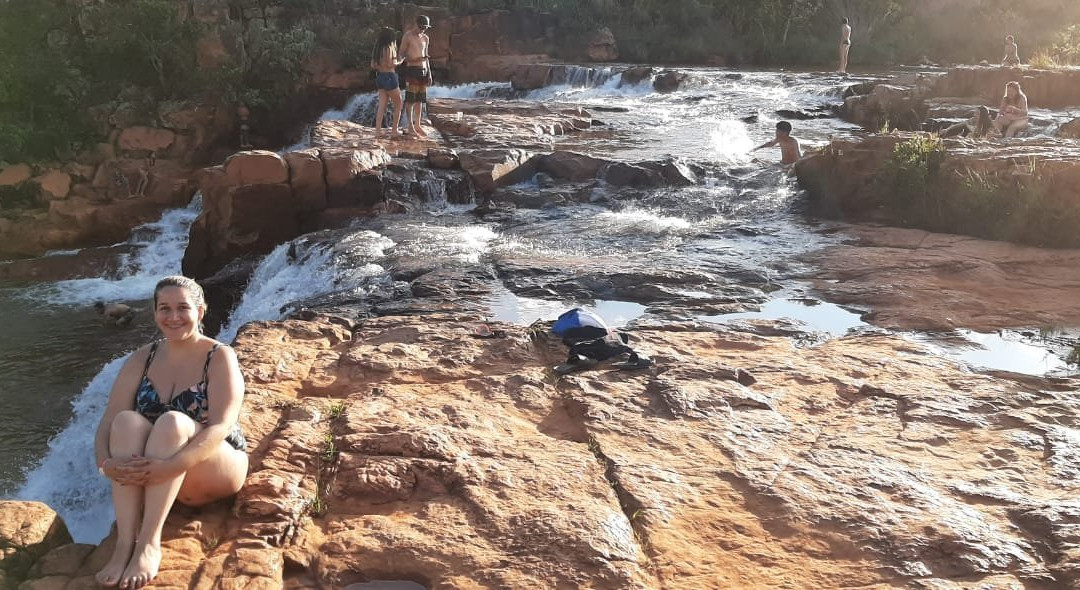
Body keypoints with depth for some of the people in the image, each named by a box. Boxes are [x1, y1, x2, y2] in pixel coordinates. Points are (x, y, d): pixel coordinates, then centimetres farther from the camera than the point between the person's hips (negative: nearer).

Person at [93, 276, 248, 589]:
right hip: (152, 475, 4)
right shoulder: (143, 358, 3)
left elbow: (221, 427, -23)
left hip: (216, 473, -4)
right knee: (127, 421, -27)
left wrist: (171, 466, -38)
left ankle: (149, 542, -36)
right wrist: (105, 462, -28)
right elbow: (109, 420, -6)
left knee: (172, 421, -33)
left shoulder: (220, 357, -11)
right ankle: (125, 543, -34)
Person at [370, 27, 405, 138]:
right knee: (398, 104, 7)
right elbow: (390, 64, -20)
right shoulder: (389, 48, -12)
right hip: (389, 77, -7)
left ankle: (378, 130, 1)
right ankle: (394, 130, 8)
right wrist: (399, 62, -3)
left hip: (380, 77, 7)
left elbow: (373, 65, 11)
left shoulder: (377, 48, 11)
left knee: (382, 105, 6)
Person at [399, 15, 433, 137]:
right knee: (410, 99, -6)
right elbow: (401, 54, -6)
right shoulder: (408, 37, -5)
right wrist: (414, 60, -22)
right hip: (412, 69, -6)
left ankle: (417, 125, 13)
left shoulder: (426, 38, 15)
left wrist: (429, 74, 15)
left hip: (423, 70, 6)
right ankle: (410, 126, -3)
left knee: (420, 99, 7)